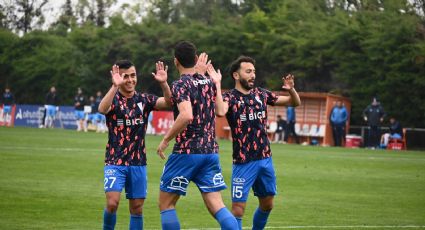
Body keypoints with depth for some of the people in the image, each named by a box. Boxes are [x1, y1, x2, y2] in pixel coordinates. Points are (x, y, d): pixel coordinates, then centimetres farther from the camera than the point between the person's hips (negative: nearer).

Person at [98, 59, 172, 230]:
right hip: (115, 162, -3)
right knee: (112, 203, -17)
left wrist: (163, 83, -28)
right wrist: (115, 86, -42)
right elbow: (102, 109, -28)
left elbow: (169, 104, -10)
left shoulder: (144, 100, 5)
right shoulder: (113, 99, -4)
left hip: (138, 163, 3)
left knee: (137, 208, 5)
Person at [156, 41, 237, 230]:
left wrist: (165, 140, -16)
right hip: (211, 152, 6)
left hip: (186, 152, -6)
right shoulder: (209, 82, 10)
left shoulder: (181, 84, -9)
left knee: (166, 204, 8)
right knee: (216, 205, 1)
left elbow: (186, 115, -26)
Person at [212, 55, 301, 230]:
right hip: (243, 163, -6)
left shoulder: (261, 94, 7)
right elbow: (220, 112, -33)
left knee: (267, 205, 15)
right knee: (238, 209, -8)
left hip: (265, 159, 6)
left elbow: (295, 102, 12)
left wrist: (291, 89, -9)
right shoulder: (230, 97, -9)